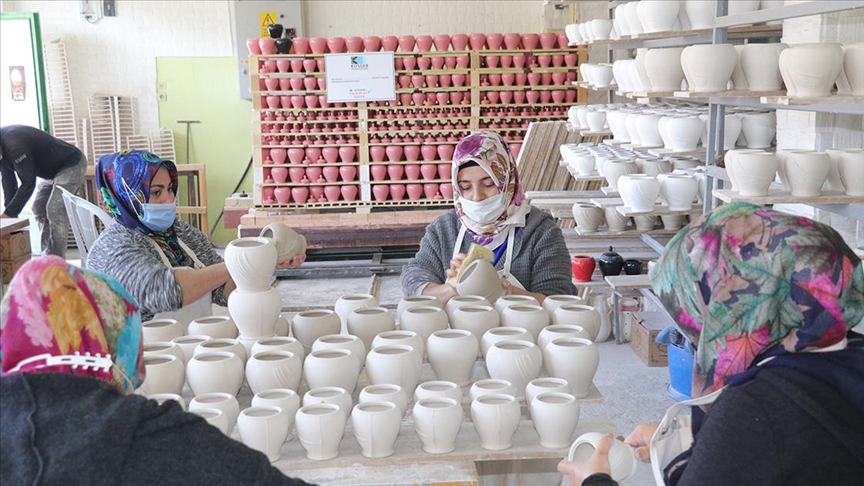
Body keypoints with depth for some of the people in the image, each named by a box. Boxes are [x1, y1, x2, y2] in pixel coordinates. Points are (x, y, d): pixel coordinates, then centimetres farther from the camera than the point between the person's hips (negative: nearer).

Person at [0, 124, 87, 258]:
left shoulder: (14, 143, -33)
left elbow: (28, 183, -31)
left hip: (71, 164, -10)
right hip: (53, 169, 11)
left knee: (55, 211, -17)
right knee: (38, 208, 10)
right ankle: (48, 256, 15)